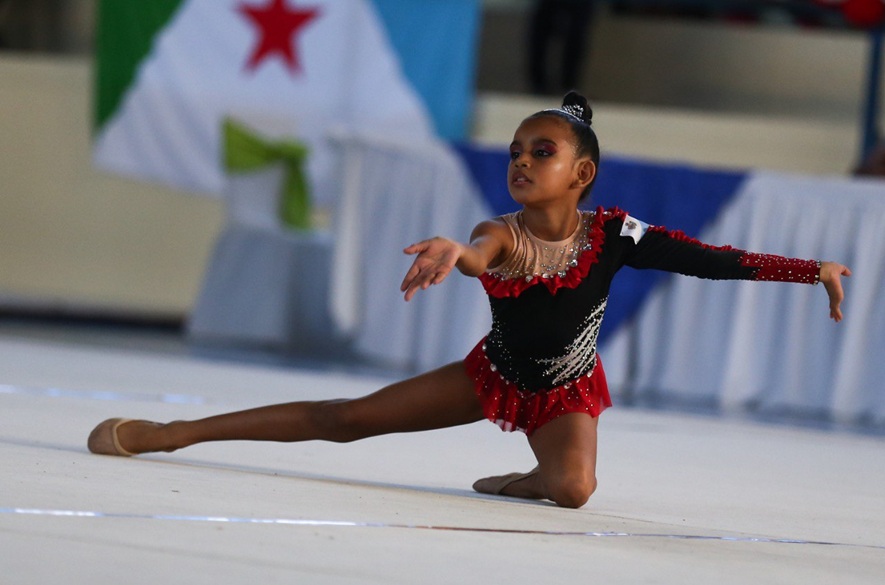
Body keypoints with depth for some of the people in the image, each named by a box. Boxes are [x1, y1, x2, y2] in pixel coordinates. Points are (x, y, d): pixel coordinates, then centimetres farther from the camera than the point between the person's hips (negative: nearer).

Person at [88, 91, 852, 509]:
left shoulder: (611, 235, -26)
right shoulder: (503, 236, -28)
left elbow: (708, 260, -25)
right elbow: (478, 253, -54)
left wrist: (812, 269, -30)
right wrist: (449, 253, -80)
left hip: (564, 393, 0)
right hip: (495, 374, 0)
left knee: (573, 487, -30)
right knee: (345, 419, -6)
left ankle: (520, 481, 10)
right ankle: (170, 433, -4)